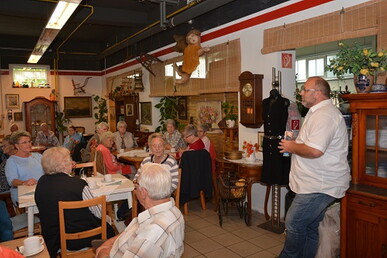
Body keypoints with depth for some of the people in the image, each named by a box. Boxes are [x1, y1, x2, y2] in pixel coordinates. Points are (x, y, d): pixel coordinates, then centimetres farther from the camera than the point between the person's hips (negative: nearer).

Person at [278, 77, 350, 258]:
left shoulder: (324, 115, -18)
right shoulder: (319, 112, 18)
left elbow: (315, 151, -29)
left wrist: (292, 147, -12)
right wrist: (295, 145, 11)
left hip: (320, 186, -11)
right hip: (319, 183, 11)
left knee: (294, 223, -3)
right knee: (310, 227, 16)